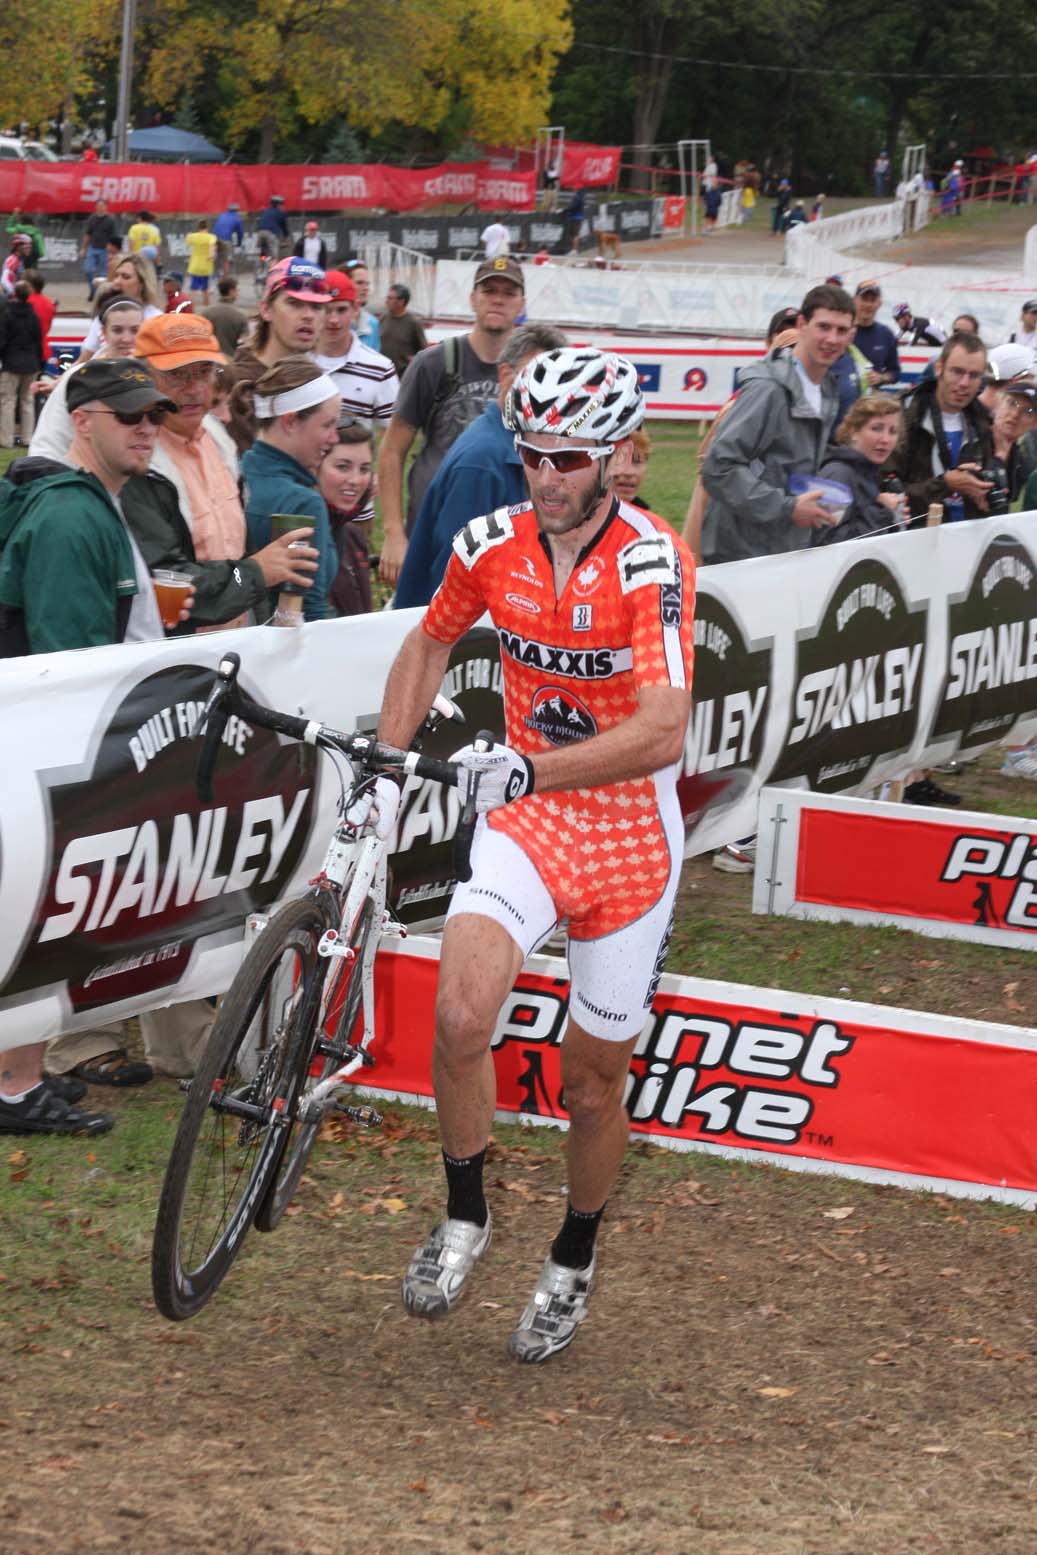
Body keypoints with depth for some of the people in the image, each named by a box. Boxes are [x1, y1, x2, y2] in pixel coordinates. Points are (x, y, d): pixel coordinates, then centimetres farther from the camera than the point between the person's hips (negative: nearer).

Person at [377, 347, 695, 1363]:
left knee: (594, 1084, 8)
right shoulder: (494, 545, -6)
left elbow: (661, 732, -30)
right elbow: (431, 643, 16)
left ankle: (573, 1267, 34)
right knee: (461, 1013, -23)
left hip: (630, 832, -2)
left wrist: (527, 769, -35)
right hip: (525, 816, 3)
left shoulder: (651, 563, -20)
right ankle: (464, 1220, 0)